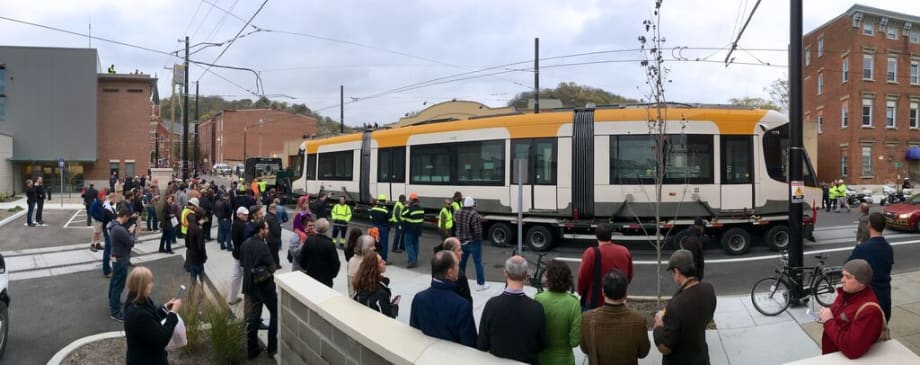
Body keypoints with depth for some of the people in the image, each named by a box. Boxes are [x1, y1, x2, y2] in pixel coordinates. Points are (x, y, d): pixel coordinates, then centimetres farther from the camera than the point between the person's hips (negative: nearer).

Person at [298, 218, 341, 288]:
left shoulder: (309, 241, -8)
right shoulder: (329, 244, -20)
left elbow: (301, 259, 1)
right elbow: (335, 263, -13)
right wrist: (333, 274, 6)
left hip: (310, 275, 4)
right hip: (325, 279, -4)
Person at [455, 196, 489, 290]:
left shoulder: (458, 213, -1)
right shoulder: (474, 214, -21)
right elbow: (478, 231, -24)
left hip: (462, 242, 6)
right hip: (473, 242, -6)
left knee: (461, 263, 16)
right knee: (478, 263, 4)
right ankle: (480, 284, 8)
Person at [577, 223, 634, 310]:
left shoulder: (591, 253, -18)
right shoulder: (624, 251, -1)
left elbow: (583, 277, -13)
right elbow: (629, 276, 10)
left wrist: (581, 292, 6)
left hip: (595, 302, -5)